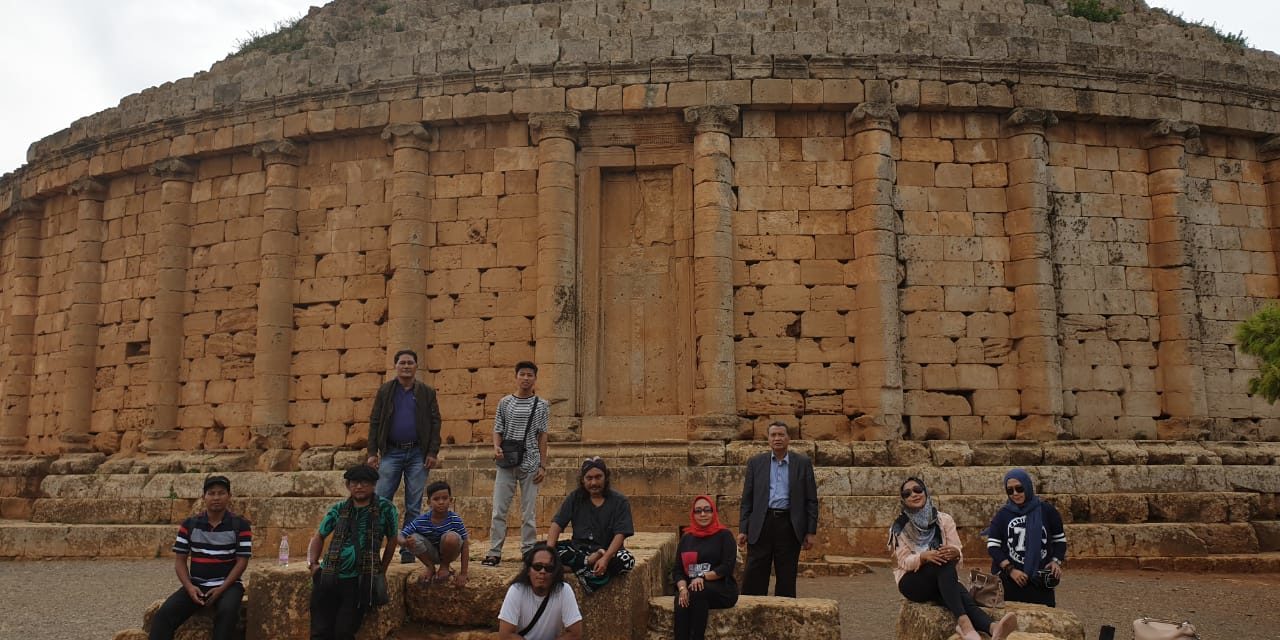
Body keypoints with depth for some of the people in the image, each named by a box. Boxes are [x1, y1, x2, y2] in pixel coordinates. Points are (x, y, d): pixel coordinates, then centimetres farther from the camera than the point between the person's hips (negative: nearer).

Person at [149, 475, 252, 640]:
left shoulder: (241, 525, -2)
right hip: (196, 586, 3)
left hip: (228, 585, -3)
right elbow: (180, 560, 6)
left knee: (227, 612, -35)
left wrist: (221, 589, -16)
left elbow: (242, 561, -4)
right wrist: (189, 586, -11)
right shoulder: (189, 525, 6)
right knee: (163, 614, -21)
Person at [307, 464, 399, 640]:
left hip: (359, 580, -3)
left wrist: (381, 571, 13)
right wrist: (312, 563, 6)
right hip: (328, 578, 3)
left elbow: (392, 539, 10)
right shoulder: (339, 509, 10)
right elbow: (319, 536, 20)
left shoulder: (384, 507, 0)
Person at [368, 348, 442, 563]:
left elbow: (435, 423, 5)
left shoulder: (427, 393, 7)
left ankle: (408, 551, 11)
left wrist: (433, 452, -5)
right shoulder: (385, 391, 8)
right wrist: (372, 452, -2)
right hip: (391, 452, 0)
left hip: (417, 454, 0)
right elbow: (375, 422, 6)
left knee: (414, 506, 4)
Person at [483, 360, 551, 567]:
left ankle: (529, 552, 12)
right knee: (499, 509, 0)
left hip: (530, 464, -1)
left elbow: (542, 436, 4)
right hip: (506, 463, 1)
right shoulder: (505, 403, 6)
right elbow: (498, 430, 7)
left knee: (529, 511, 4)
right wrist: (496, 447, -15)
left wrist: (543, 466, 0)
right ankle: (494, 552, 6)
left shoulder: (541, 405, 4)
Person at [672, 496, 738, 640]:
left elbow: (728, 566, -9)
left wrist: (703, 577, -20)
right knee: (681, 601, -31)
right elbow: (677, 569, 9)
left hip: (721, 590, -3)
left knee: (698, 592, -35)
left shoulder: (724, 535, 2)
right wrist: (682, 588, -13)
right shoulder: (686, 538, 14)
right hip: (692, 588, 3)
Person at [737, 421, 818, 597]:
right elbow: (747, 500, 8)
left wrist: (811, 532, 0)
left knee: (787, 580, 6)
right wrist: (743, 530, 1)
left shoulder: (802, 463, 5)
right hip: (761, 525, 0)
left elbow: (811, 500, 5)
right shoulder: (755, 462, 8)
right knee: (754, 579, -1)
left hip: (789, 525, 0)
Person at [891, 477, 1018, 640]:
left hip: (942, 580, 2)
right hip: (912, 582, -2)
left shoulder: (944, 520, 6)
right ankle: (963, 622, -55)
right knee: (945, 564, -34)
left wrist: (955, 553, -26)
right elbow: (904, 561, -7)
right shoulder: (899, 527, 1)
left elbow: (958, 557, 0)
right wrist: (923, 556, -29)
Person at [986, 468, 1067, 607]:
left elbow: (1060, 539, 13)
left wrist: (1057, 561, -4)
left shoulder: (1047, 511, 1)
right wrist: (1010, 569, -12)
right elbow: (992, 546, 0)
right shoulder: (1003, 514, 1)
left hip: (1042, 581, 0)